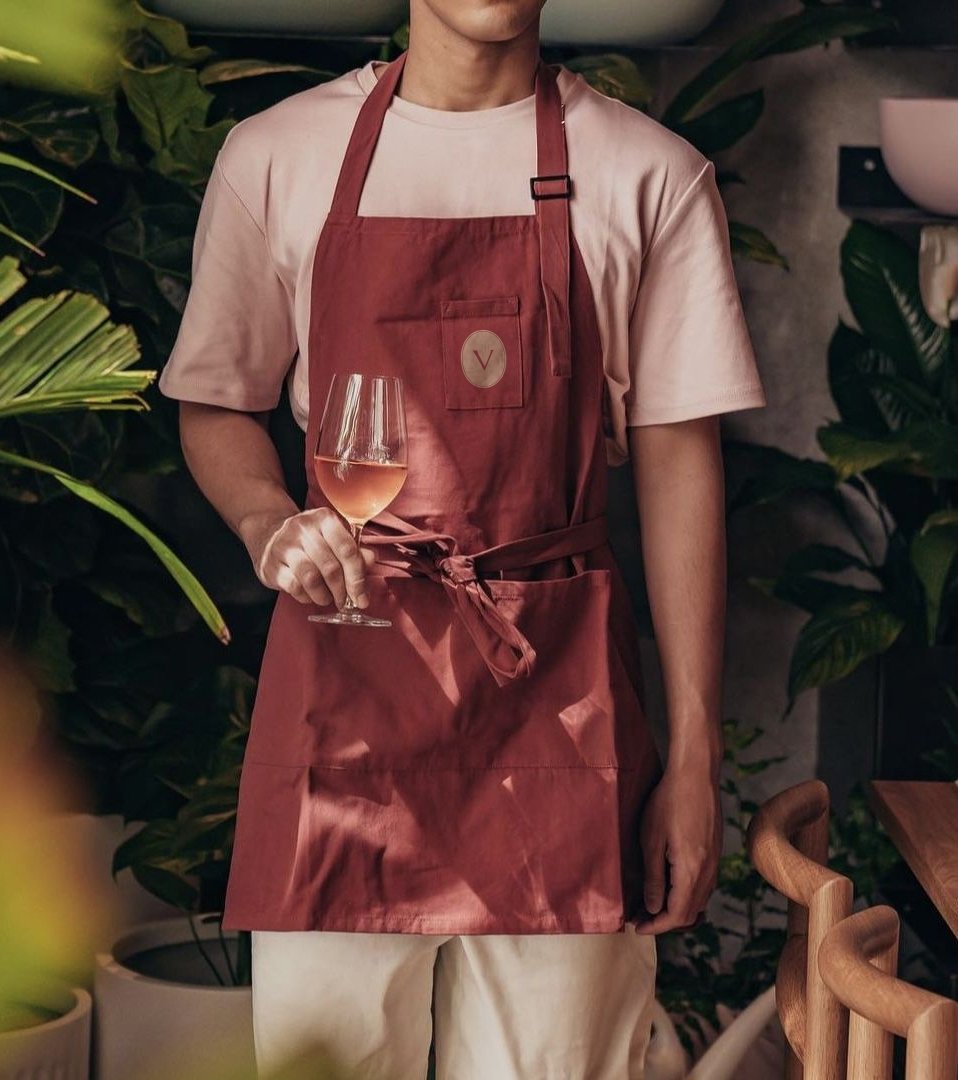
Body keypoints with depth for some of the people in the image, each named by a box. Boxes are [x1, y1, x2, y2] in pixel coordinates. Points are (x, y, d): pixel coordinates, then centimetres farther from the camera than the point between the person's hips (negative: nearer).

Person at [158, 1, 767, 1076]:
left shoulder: (650, 177, 3)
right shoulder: (274, 156, 5)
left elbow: (677, 463, 3)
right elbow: (215, 404, 14)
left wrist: (693, 757, 1)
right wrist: (266, 523, -9)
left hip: (555, 678, 0)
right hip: (344, 659, 0)